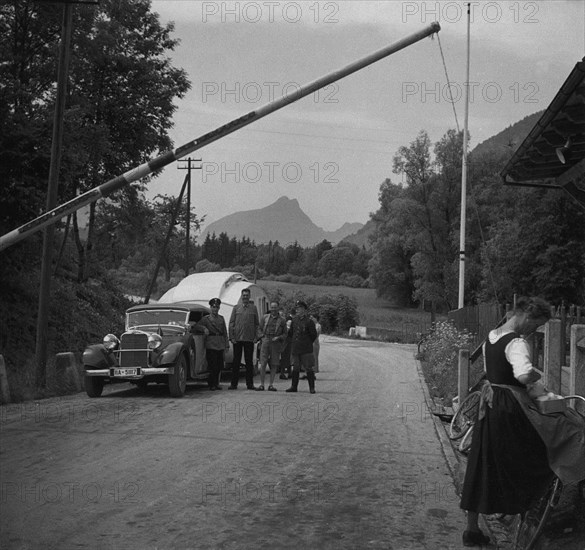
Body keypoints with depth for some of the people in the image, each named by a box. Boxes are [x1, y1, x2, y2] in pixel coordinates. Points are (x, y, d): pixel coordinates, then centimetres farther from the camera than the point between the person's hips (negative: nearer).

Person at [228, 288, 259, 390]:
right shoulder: (236, 307, 6)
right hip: (237, 339, 0)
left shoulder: (253, 308, 8)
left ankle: (250, 384, 10)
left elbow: (257, 323, 9)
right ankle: (234, 383, 7)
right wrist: (231, 336, -4)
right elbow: (231, 323, 5)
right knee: (236, 361, 3)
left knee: (249, 362, 4)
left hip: (249, 339, 0)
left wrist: (256, 337, -1)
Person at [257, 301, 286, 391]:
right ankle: (261, 384, 0)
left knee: (274, 365, 0)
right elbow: (260, 329, 16)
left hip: (276, 343, 0)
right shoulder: (265, 318, 11)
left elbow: (285, 334, 9)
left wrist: (278, 337, -8)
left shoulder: (282, 320, 7)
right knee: (263, 364, -5)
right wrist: (262, 338, 1)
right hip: (265, 342, 0)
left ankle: (271, 385, 6)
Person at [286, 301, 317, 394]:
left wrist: (308, 343, 5)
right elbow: (290, 333, 21)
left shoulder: (309, 321, -7)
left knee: (308, 368, -3)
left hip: (306, 350, -5)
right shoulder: (294, 320, 9)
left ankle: (312, 388, 3)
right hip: (295, 349, 5)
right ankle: (294, 387, 17)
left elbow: (314, 335, -3)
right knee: (295, 368, 10)